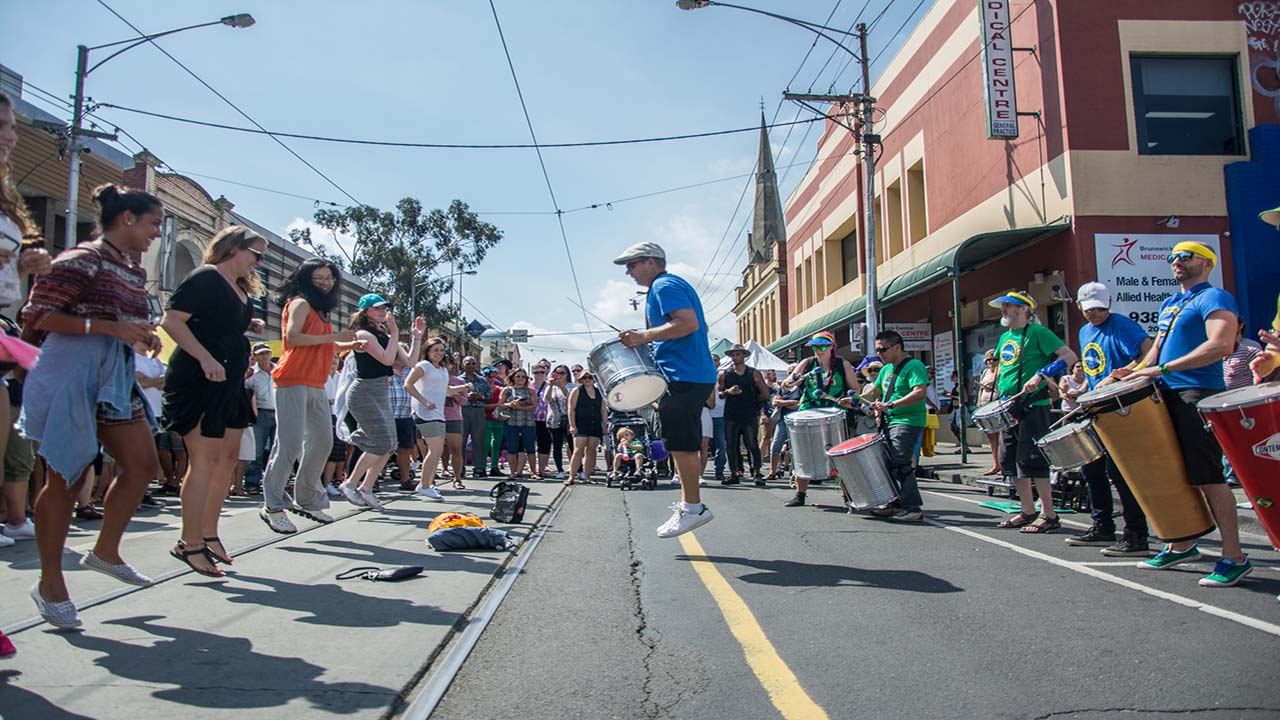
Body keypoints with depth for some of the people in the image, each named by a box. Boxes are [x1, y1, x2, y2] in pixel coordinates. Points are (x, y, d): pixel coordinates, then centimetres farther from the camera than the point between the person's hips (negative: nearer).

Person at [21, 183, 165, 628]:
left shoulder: (134, 270, 14)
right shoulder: (83, 259, -11)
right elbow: (37, 316, -15)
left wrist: (142, 336, 7)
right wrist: (110, 327, -23)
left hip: (115, 379, 8)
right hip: (71, 378, -8)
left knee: (143, 465, 5)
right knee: (66, 479, 0)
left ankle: (105, 551, 24)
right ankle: (50, 583, 14)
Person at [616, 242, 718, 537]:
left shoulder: (664, 286, -9)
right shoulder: (675, 284, 23)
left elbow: (689, 323, -22)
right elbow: (699, 327, 27)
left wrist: (645, 336, -19)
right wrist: (648, 339, 24)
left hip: (684, 377, -11)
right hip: (696, 376, 11)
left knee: (680, 443, -7)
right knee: (684, 444, 14)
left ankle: (693, 508, -1)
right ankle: (689, 503, 20)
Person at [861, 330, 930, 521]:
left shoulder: (913, 366, -12)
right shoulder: (887, 369, 16)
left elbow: (920, 393, -26)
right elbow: (874, 391, 28)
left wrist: (890, 405, -29)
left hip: (908, 422, -9)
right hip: (890, 422, 9)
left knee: (900, 464, -14)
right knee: (887, 463, 9)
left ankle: (914, 508, -8)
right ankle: (896, 503, 19)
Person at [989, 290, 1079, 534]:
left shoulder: (1037, 332, -7)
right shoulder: (1005, 337, 17)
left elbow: (1069, 356, -14)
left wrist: (1041, 375, -24)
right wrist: (997, 389, 16)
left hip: (1033, 406, -8)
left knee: (1031, 461, -9)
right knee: (1009, 462, 10)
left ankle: (1049, 515, 1)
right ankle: (1028, 511, 21)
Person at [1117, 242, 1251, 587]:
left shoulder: (1214, 298, -5)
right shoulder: (1168, 304, 21)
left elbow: (1221, 345, -20)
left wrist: (1163, 369, -24)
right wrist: (1139, 370, 8)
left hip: (1198, 394, -8)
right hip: (1166, 395, 9)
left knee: (1208, 476, -8)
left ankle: (1234, 557, -1)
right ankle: (1182, 545, 23)